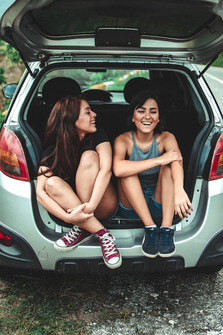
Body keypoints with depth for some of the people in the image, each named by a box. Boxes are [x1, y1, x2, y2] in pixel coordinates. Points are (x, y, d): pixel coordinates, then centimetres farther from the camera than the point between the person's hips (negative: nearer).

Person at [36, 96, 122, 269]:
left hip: (103, 207, -1)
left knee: (89, 156, -23)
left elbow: (106, 170, -24)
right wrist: (68, 217, -34)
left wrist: (90, 207, -36)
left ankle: (83, 228, -26)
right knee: (52, 183, -28)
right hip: (73, 205, 1)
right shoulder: (52, 151, -7)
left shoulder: (97, 136, -7)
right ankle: (102, 234, -31)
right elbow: (40, 191, -19)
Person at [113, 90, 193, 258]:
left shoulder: (166, 138, -7)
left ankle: (166, 228, -33)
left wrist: (179, 190, -51)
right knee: (128, 171, -25)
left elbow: (177, 161, -30)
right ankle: (150, 228, -30)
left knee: (168, 166, -23)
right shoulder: (123, 140, -10)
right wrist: (159, 160, -35)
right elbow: (118, 169, -32)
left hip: (161, 205, 1)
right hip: (131, 206, 0)